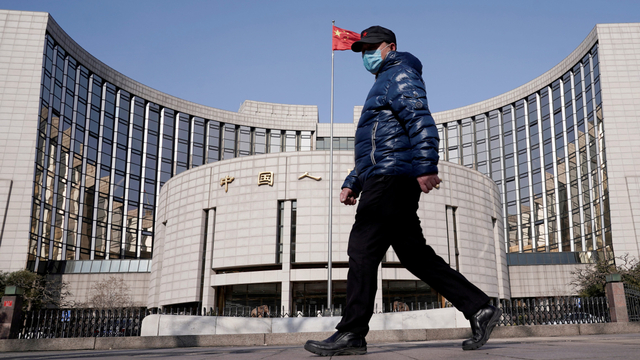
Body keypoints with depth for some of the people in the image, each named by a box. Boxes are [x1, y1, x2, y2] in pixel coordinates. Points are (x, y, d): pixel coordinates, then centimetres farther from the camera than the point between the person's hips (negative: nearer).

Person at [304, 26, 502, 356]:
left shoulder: (400, 74, 2)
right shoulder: (383, 86, 33)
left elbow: (422, 121, -15)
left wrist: (426, 167, -27)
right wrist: (352, 183, 23)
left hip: (392, 178, -10)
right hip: (384, 180, 10)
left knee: (363, 249, -12)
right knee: (415, 254, 7)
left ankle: (351, 334, -9)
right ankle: (479, 309, 8)